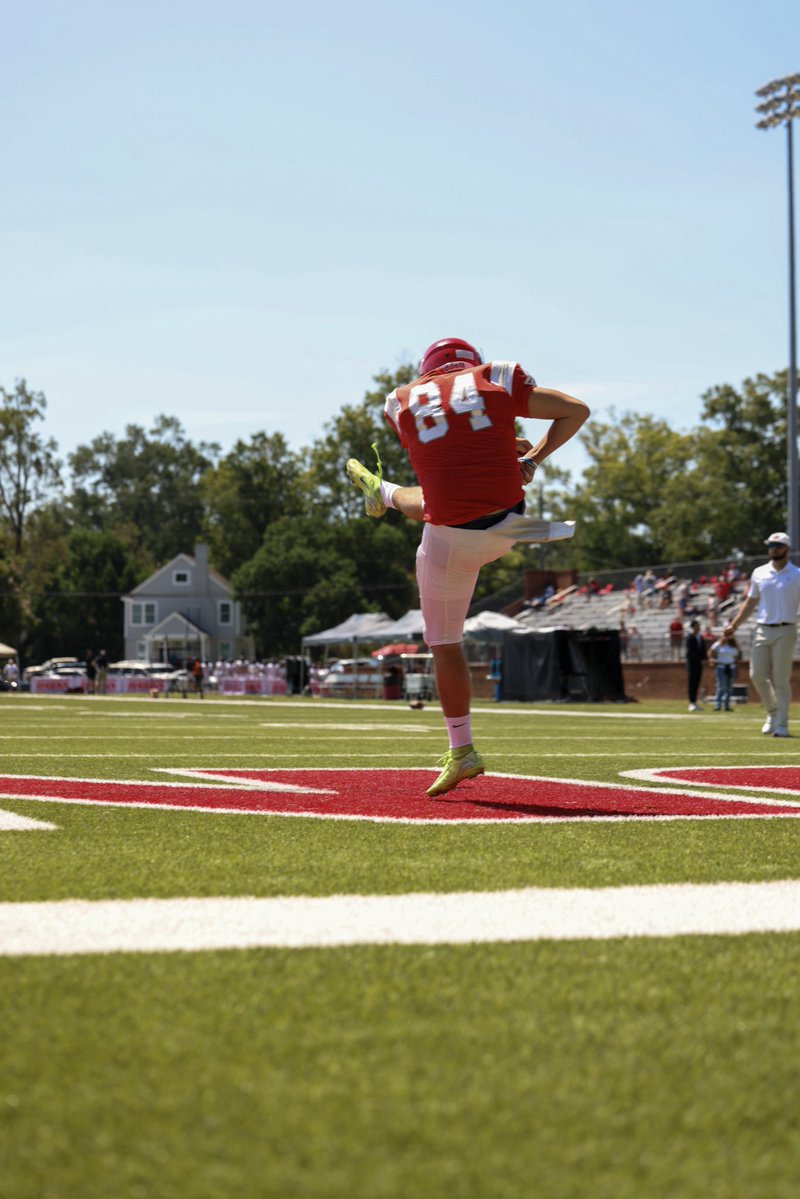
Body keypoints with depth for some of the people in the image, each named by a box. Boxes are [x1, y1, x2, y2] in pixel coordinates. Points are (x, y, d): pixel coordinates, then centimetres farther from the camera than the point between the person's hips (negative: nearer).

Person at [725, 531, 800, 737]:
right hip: (762, 630, 4)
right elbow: (750, 602, 16)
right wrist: (735, 624, 8)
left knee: (781, 680, -5)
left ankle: (782, 725, 1)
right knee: (757, 675, 1)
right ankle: (773, 712, 22)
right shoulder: (759, 573, 11)